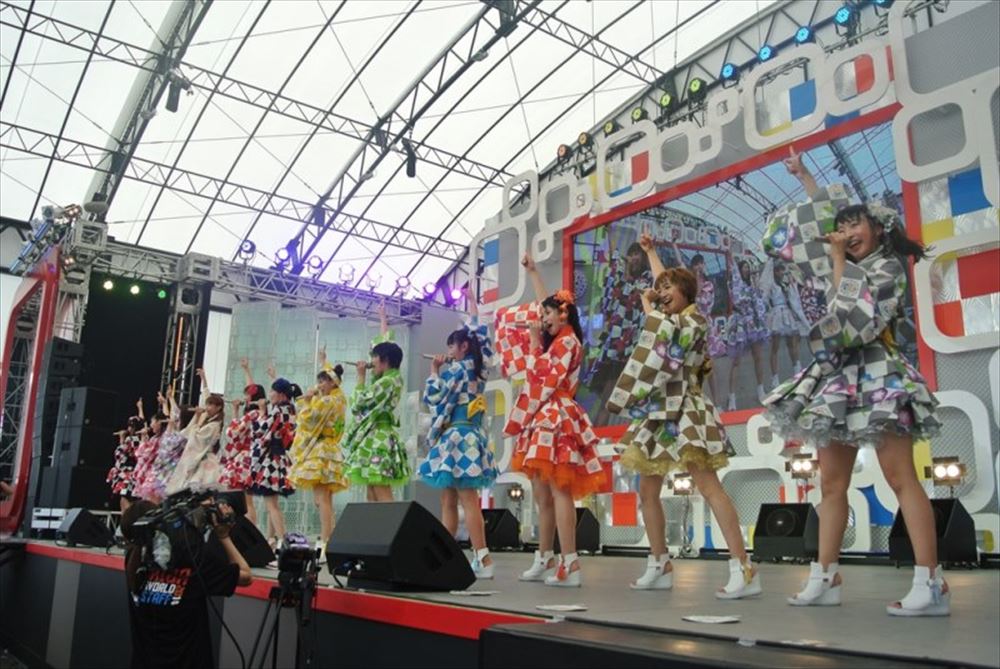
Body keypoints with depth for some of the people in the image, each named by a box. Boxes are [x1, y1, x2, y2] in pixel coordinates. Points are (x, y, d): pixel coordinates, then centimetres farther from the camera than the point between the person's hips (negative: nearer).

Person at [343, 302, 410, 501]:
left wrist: (361, 376, 2)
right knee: (373, 497, 7)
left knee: (383, 496, -15)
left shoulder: (387, 382, -13)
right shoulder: (391, 377, 14)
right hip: (376, 438, 10)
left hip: (379, 439, -10)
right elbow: (387, 345, 26)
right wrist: (382, 318, 38)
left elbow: (359, 402, -9)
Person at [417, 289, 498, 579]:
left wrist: (434, 371, 4)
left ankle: (483, 560, -17)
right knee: (449, 501, 10)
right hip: (469, 437, 9)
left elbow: (433, 396, -10)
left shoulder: (456, 369, -8)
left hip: (457, 438, -9)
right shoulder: (476, 368, 15)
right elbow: (478, 337, 30)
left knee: (468, 500, -13)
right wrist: (473, 311, 40)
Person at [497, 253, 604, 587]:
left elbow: (540, 372, -12)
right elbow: (544, 302, 34)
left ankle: (570, 565, -17)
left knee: (558, 491, -15)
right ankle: (544, 560, 12)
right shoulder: (555, 340, 19)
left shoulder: (568, 342, -6)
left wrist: (533, 338, -5)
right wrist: (533, 272, 41)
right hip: (542, 420, 9)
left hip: (556, 419, -9)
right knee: (542, 494, 8)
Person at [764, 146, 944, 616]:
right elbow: (827, 213, 34)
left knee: (900, 477, -13)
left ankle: (931, 585, -14)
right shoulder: (850, 265, 22)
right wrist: (802, 174, 39)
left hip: (875, 374, -8)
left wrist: (837, 257, -2)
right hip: (838, 377, 8)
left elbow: (850, 304, -13)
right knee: (831, 482, 4)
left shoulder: (889, 266, 1)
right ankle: (825, 578, 6)